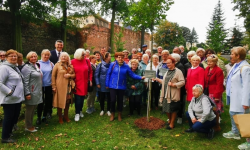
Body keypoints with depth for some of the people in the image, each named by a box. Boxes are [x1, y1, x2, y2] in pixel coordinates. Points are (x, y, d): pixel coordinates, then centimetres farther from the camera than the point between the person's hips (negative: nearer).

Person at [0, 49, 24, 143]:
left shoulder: (15, 67, 15)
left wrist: (21, 94, 16)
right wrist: (9, 92, -21)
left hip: (18, 98, 8)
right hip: (9, 99, -8)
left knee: (15, 117, 16)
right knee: (8, 117, 3)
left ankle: (9, 132, 34)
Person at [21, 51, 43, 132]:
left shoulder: (37, 66, 13)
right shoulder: (27, 67, -12)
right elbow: (25, 82, -17)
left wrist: (40, 91, 19)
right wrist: (27, 93, -20)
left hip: (37, 92, 8)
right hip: (31, 93, -8)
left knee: (33, 109, 16)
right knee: (29, 109, 4)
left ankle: (30, 125, 29)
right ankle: (28, 127, 17)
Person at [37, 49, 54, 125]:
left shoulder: (51, 64, 3)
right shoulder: (38, 63, -3)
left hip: (49, 86, 2)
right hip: (40, 85, -2)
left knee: (48, 101, 10)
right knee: (41, 102, 5)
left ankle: (45, 116, 26)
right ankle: (39, 117, 21)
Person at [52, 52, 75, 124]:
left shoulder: (70, 66, 10)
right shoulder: (57, 65, -2)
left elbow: (74, 75, 15)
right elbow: (53, 76, -5)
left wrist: (70, 75, -8)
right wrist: (54, 86, -10)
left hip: (68, 86, 4)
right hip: (60, 86, -4)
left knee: (67, 101, 10)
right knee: (60, 101, 2)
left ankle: (66, 116, 27)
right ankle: (60, 117, 18)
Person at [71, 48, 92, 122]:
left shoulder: (87, 61, -1)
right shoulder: (73, 62, -7)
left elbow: (90, 71, 8)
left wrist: (90, 80, 5)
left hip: (84, 83, 3)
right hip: (77, 83, -3)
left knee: (82, 98, 13)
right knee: (77, 98, -3)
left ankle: (80, 111, 33)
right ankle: (77, 113, 12)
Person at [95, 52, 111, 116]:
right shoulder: (100, 65, -8)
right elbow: (96, 75, -3)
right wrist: (98, 83, -6)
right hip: (102, 85, -1)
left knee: (109, 98, 9)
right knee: (102, 98, 11)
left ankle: (108, 110, 26)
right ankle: (102, 110, 30)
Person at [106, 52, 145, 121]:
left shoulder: (126, 66, -3)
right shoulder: (112, 64, -6)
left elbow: (132, 74, -2)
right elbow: (108, 74, -1)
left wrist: (141, 77, -13)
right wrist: (107, 84, -1)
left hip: (121, 86, 1)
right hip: (112, 86, -1)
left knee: (120, 100, 12)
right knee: (113, 100, -3)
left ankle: (119, 114, 33)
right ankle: (112, 114, 23)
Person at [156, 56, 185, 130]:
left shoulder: (178, 71, -8)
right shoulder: (167, 72, 17)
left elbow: (182, 82, -16)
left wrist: (173, 84, -22)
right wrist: (157, 79, 13)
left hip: (173, 94, -7)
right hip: (166, 93, 7)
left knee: (173, 109, 4)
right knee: (167, 108, 13)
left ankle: (172, 124, 19)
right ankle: (170, 120, 35)